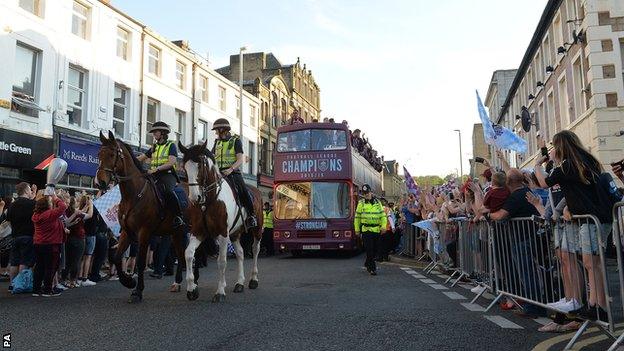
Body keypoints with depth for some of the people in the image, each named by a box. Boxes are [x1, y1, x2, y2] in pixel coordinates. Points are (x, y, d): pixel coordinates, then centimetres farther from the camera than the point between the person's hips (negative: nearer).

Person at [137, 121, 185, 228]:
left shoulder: (171, 145, 3)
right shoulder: (154, 147, 23)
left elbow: (172, 162, -11)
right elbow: (141, 158, 25)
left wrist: (157, 169, -22)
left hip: (168, 174, -7)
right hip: (154, 176, 7)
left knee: (167, 190, -36)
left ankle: (178, 216, -30)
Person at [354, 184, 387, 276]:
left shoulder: (377, 202, 9)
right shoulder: (361, 203, 3)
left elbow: (383, 215, 9)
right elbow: (357, 217, 6)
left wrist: (383, 226, -5)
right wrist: (357, 229, 4)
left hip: (376, 230, 3)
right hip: (366, 229, -3)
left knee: (375, 249, 10)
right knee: (369, 249, -9)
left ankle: (367, 264, 30)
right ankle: (372, 268, -5)